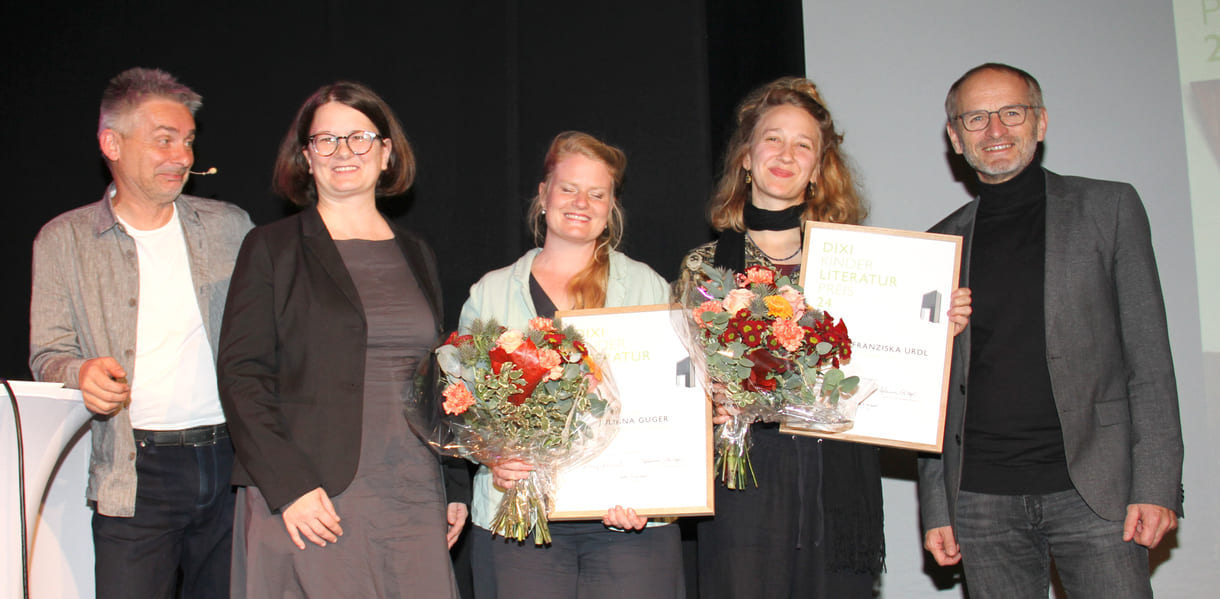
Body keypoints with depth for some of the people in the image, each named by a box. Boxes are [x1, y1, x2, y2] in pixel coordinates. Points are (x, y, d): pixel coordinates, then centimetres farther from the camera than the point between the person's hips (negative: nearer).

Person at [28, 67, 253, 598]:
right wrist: (82, 373, -18)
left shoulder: (230, 226, 12)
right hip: (133, 475, -2)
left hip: (234, 460, 2)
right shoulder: (63, 240, 8)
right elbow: (48, 356, 5)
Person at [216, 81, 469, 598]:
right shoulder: (272, 248, 3)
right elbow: (241, 375, -3)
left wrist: (456, 487, 11)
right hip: (309, 506, -3)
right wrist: (288, 485, -14)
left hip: (414, 505, 4)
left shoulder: (416, 256, 15)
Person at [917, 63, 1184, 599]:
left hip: (1092, 490, -1)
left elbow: (1148, 357, 2)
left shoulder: (1108, 208, 7)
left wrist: (1157, 486, -7)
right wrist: (935, 507, 6)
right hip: (982, 502, 2)